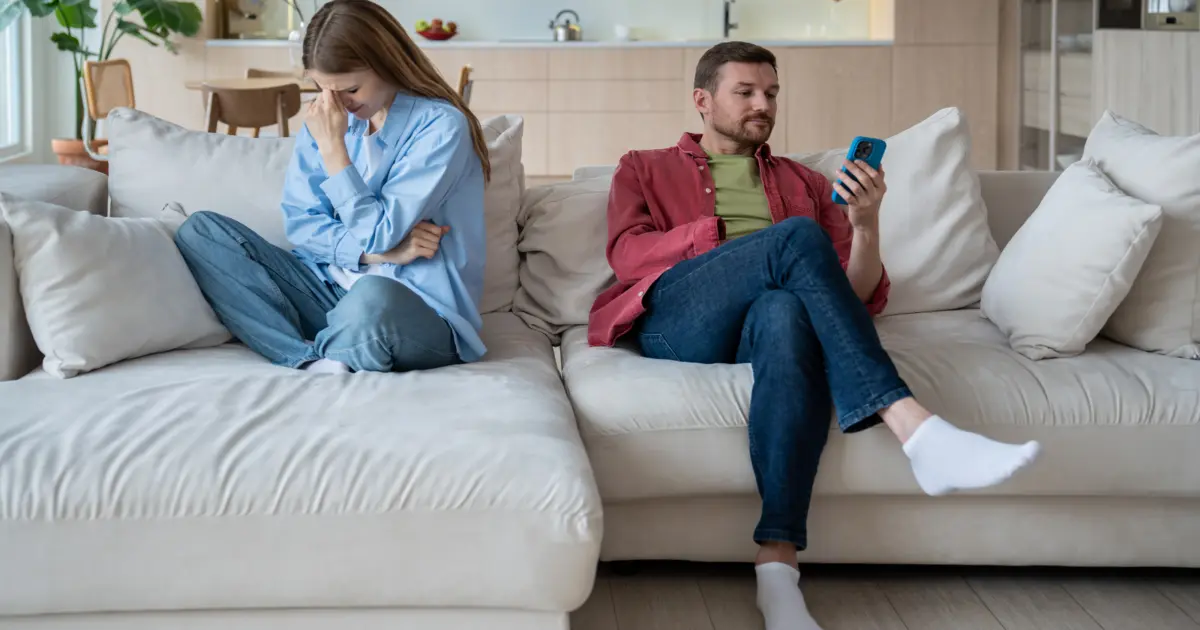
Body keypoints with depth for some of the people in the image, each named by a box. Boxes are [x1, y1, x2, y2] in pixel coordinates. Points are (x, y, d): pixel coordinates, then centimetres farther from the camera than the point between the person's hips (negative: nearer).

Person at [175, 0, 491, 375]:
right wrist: (376, 250, -13)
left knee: (372, 298, -44)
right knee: (200, 232, -9)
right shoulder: (325, 119, 6)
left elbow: (380, 234, -16)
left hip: (420, 310, -6)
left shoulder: (440, 125, -12)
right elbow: (300, 222, 3)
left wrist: (333, 146, -18)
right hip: (330, 288, 7)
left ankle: (310, 360, -8)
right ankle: (316, 363, -25)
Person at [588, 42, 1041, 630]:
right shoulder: (644, 170, 27)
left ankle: (777, 569, -50)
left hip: (767, 321, 2)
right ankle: (916, 430, -41)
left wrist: (865, 223, 0)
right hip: (675, 321, -1)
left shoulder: (805, 183, 32)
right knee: (799, 237, -30)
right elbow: (625, 254, 5)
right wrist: (724, 237, -6)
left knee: (787, 310, -39)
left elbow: (862, 297, 20)